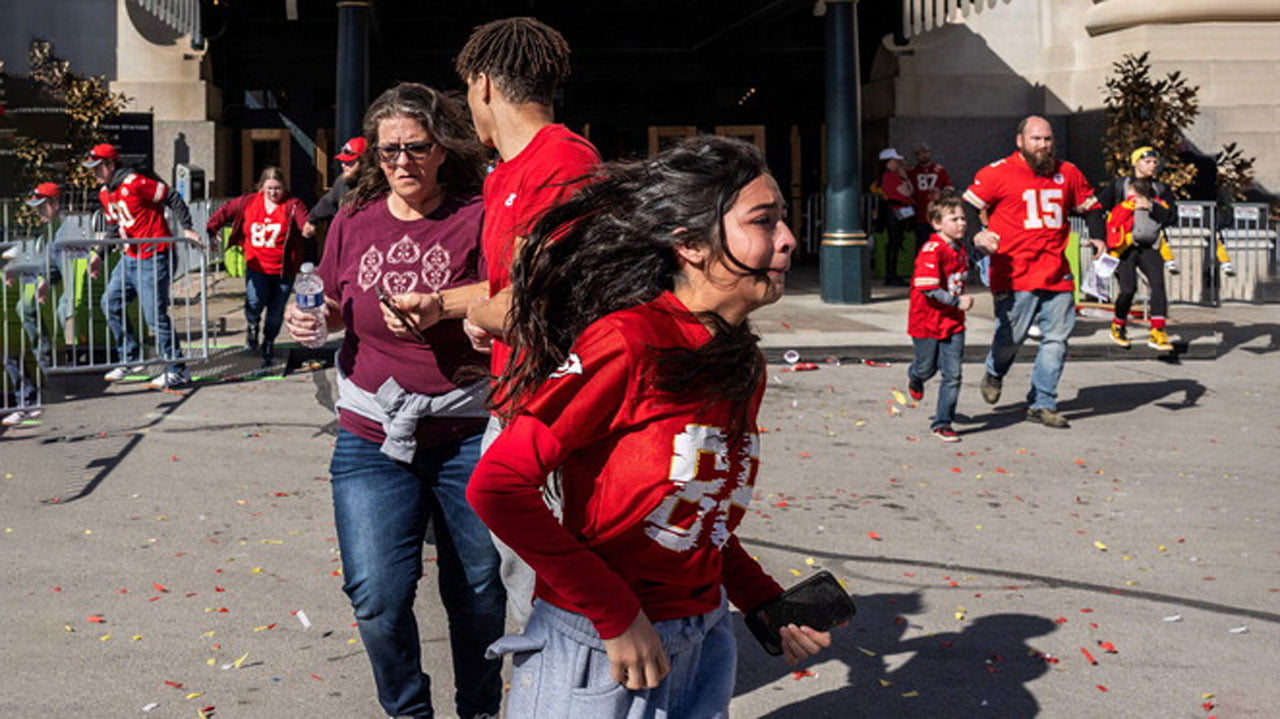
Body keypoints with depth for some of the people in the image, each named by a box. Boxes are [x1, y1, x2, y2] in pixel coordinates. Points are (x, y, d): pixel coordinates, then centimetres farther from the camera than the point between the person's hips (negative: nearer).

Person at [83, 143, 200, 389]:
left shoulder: (135, 182, -17)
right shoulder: (105, 193, 12)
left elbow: (173, 199, -16)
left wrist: (186, 229, -21)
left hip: (153, 258, -10)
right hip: (130, 258, 10)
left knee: (155, 315, -8)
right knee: (110, 303, 11)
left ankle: (177, 370, 1)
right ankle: (130, 358, 22)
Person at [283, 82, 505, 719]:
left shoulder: (477, 218, -4)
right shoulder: (354, 220, 7)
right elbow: (336, 309, 20)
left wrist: (442, 310, -27)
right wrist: (309, 319, -3)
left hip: (466, 436, -2)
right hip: (372, 436, 2)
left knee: (478, 590, 9)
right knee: (377, 596, -5)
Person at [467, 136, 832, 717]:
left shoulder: (742, 367, 4)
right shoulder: (629, 341, -19)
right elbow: (497, 485, -22)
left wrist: (767, 606, 4)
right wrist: (615, 615, -20)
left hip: (704, 647, 7)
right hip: (596, 657, -7)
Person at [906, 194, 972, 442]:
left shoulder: (960, 248, 6)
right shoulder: (931, 250, -20)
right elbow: (928, 289, -26)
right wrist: (957, 301, -25)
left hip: (953, 321, 6)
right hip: (927, 320, -6)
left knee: (953, 374, -2)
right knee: (927, 368, 13)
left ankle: (943, 423, 7)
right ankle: (915, 378, 51)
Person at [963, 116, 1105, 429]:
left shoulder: (1067, 173, 12)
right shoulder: (998, 174, -3)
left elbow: (1090, 205, 25)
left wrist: (1097, 236, 10)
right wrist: (978, 234, -16)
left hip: (1058, 276, 5)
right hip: (1014, 275, -4)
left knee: (1056, 339, 2)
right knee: (1011, 337, 0)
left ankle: (1042, 404, 12)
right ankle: (995, 373, 34)